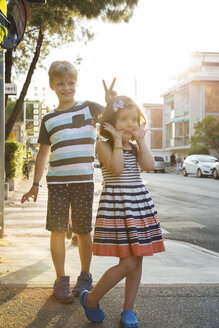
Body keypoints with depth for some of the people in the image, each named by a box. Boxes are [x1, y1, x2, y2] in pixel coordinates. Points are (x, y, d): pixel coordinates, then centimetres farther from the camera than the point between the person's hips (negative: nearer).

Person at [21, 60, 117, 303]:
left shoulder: (88, 108, 5)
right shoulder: (49, 119, 10)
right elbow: (43, 153, 13)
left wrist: (111, 100, -25)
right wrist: (35, 185, 11)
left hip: (84, 180, -1)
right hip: (57, 181, 2)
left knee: (83, 231, 6)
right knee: (58, 229, 0)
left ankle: (85, 277, 23)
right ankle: (61, 281, 14)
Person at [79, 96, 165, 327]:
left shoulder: (135, 146, 13)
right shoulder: (104, 145, -5)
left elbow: (149, 166, -4)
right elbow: (117, 168, -20)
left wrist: (140, 140, -3)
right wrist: (118, 140, -13)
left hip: (139, 205, 7)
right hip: (116, 206, -6)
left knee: (137, 260, 8)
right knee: (127, 263, -9)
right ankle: (91, 299, 12)